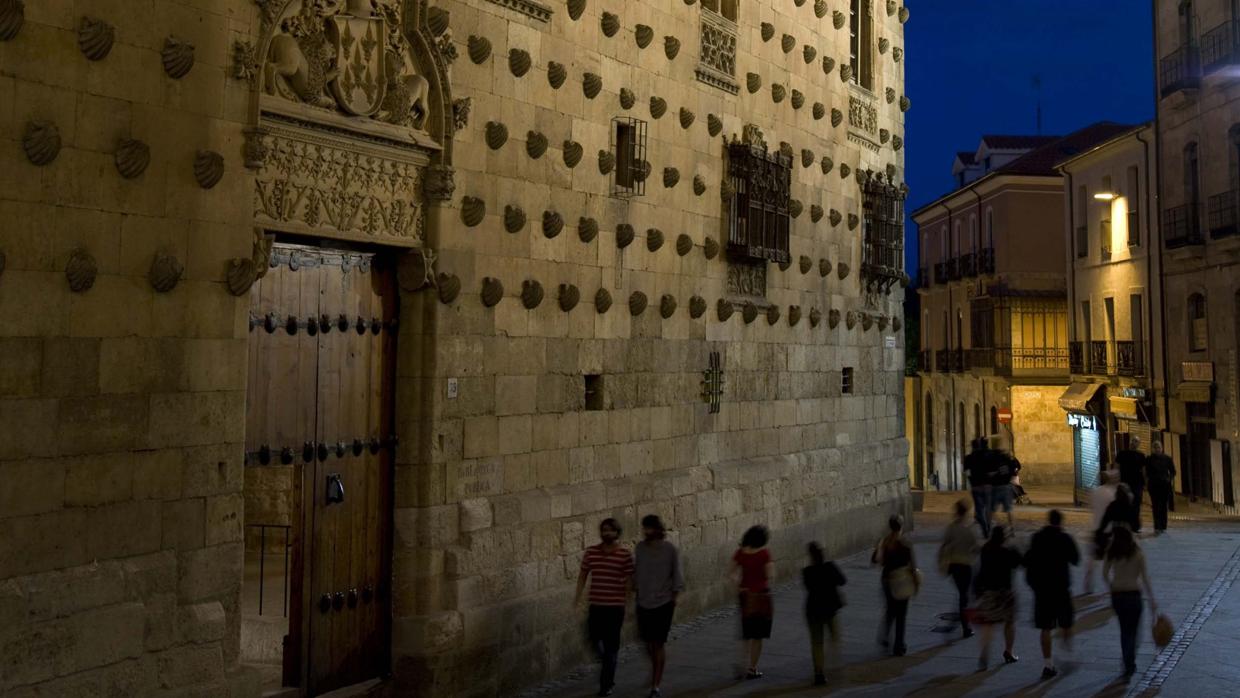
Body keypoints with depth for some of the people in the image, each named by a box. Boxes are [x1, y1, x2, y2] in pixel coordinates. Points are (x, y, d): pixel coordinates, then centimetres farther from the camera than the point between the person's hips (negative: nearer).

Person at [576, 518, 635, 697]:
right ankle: (609, 666, 41)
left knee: (611, 644, 1)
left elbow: (629, 579, -3)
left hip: (616, 605, -3)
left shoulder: (625, 554, -6)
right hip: (596, 604, 3)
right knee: (595, 640, 10)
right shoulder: (591, 552, 2)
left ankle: (606, 684, 11)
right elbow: (583, 575, 8)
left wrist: (627, 600, -6)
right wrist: (578, 597, 3)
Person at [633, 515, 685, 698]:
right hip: (643, 602, 3)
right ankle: (656, 672, 39)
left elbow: (676, 574, -1)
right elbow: (636, 571, 10)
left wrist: (674, 596, -2)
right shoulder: (640, 547, 0)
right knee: (648, 642, 11)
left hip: (663, 602, -3)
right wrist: (636, 590, 9)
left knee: (659, 643, -3)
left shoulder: (670, 550, -9)